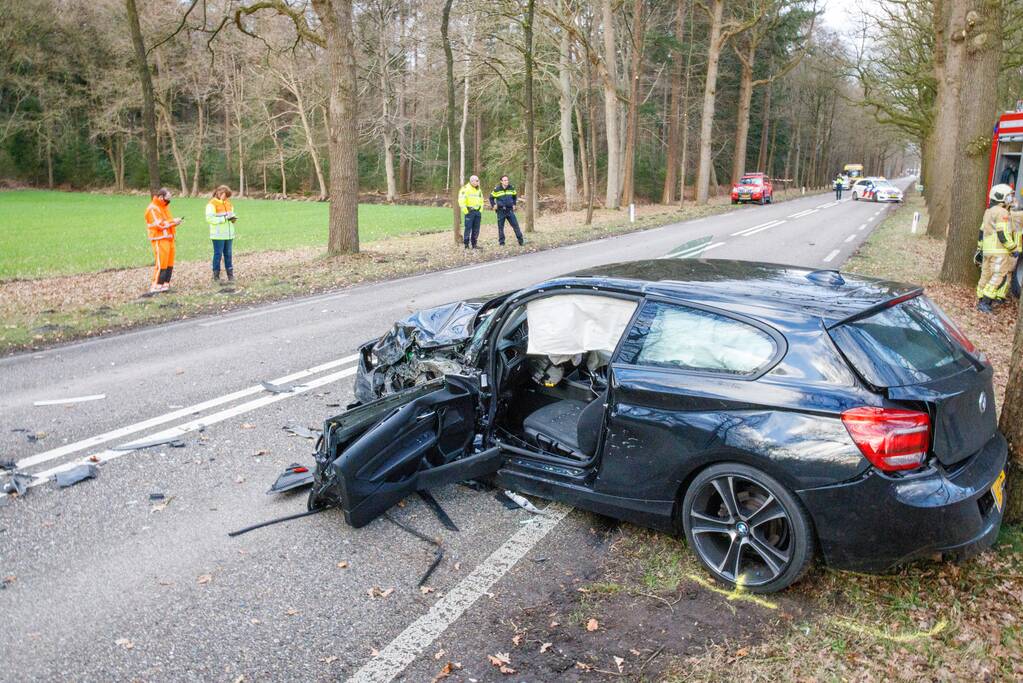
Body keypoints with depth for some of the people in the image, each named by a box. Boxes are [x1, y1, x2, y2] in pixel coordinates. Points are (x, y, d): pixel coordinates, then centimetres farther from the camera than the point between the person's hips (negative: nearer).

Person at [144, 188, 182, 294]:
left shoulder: (164, 206, 17)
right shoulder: (153, 209, -12)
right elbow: (159, 224, -18)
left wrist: (174, 222, 4)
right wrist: (173, 221, -13)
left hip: (169, 238, 9)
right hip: (159, 240, -9)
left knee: (169, 263, 7)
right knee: (161, 263, -10)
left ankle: (165, 284, 13)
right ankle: (156, 286, -6)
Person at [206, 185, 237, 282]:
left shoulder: (228, 203, 14)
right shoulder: (212, 204, -9)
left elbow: (232, 213, 27)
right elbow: (209, 218, -18)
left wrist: (233, 218, 2)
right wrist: (224, 219, -21)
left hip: (229, 234, 6)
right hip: (218, 235, -6)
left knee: (228, 254, 9)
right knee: (218, 254, 0)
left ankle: (230, 275, 15)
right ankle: (216, 276, 8)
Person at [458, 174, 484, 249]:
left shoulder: (479, 190, 17)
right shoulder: (465, 189, -6)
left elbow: (481, 200, 28)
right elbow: (461, 200, -13)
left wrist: (481, 209, 15)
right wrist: (465, 211, -16)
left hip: (477, 211, 7)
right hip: (469, 212, -7)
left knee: (476, 229, 7)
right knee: (468, 228, -8)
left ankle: (474, 244, 14)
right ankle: (466, 244, -3)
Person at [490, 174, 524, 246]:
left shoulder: (511, 188, 3)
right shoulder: (497, 189, -4)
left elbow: (515, 196, 22)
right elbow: (491, 197, 9)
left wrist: (514, 204, 16)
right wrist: (493, 205, 1)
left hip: (510, 210, 2)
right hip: (500, 211, -2)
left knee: (515, 225, -2)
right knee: (500, 227, 3)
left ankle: (521, 241, 2)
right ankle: (501, 242, 13)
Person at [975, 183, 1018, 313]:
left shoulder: (988, 212, 16)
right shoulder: (1002, 212, -12)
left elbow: (981, 231, 22)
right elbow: (1003, 235, -17)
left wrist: (980, 248, 30)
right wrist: (1015, 249, -10)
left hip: (987, 250, 9)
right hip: (999, 251, -9)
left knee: (986, 275, 12)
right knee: (999, 277, -7)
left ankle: (981, 301, 16)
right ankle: (984, 302, -10)